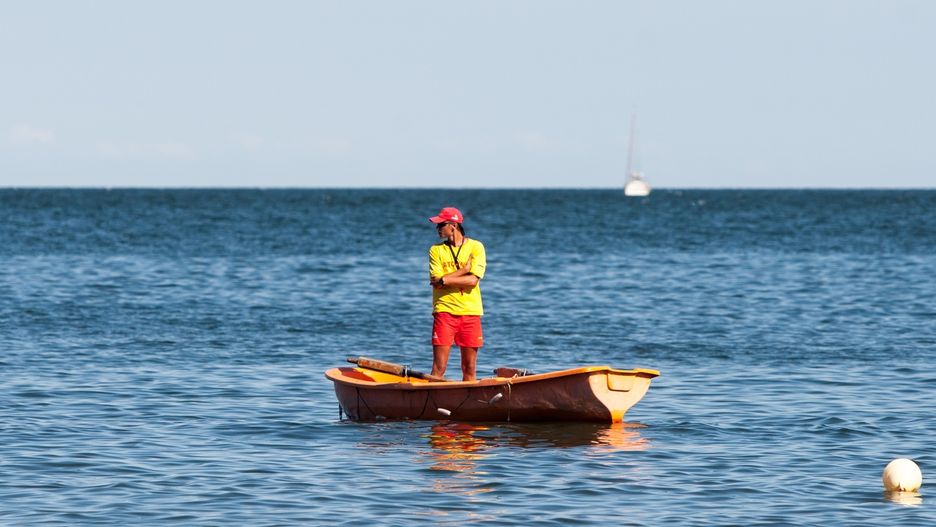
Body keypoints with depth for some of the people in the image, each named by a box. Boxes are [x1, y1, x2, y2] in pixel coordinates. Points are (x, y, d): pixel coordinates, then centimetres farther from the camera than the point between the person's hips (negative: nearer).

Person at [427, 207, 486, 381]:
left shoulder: (476, 247, 3)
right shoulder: (436, 250, 6)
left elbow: (472, 281, -10)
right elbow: (436, 281, -6)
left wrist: (445, 280, -11)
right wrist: (463, 270, -8)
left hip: (470, 312, 0)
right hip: (444, 310, 0)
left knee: (469, 368, 4)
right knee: (438, 368, -6)